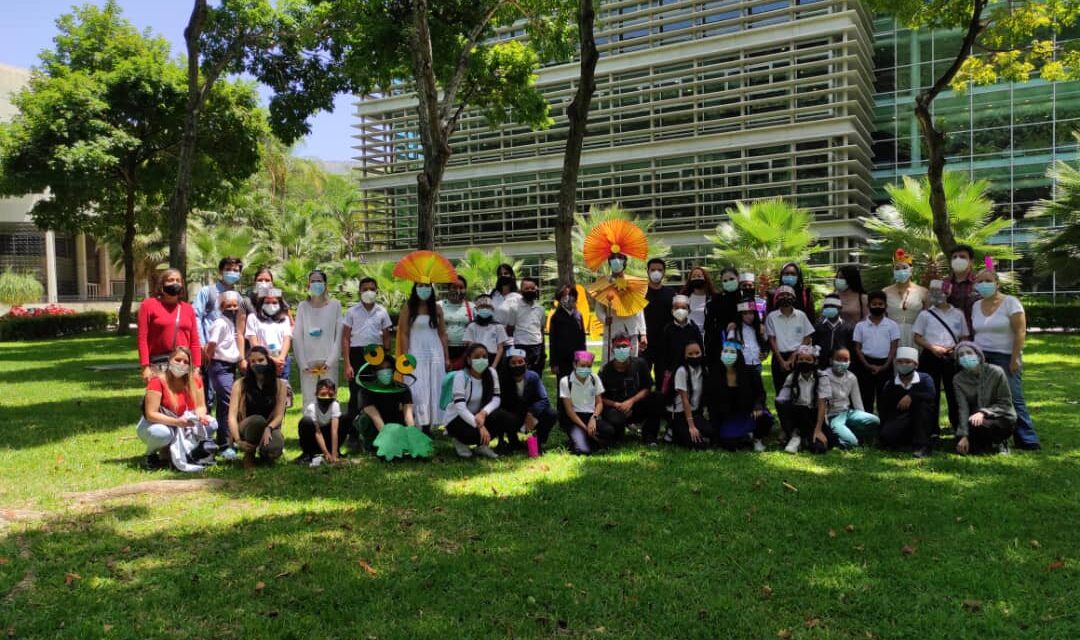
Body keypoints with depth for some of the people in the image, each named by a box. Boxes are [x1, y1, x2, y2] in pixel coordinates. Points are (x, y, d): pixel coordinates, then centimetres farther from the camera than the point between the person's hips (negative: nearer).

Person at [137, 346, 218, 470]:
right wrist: (176, 422, -38)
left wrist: (200, 415, -27)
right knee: (162, 433, -39)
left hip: (185, 425, 5)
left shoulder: (195, 381, -6)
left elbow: (201, 406, -2)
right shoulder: (157, 382, -21)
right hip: (157, 424, -4)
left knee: (211, 424, -18)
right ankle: (151, 454, -3)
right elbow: (151, 414, -25)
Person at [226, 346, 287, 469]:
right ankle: (249, 454, -7)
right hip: (246, 428, -1)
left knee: (273, 450, -33)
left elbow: (279, 415, -4)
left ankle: (263, 452, 8)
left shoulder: (279, 385, 1)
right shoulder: (240, 385, -1)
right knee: (258, 420, -36)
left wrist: (268, 429, -26)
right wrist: (238, 440, -23)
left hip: (270, 427, 1)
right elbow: (232, 416, -9)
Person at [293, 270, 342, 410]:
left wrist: (331, 361, -7)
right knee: (308, 402, 1)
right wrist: (303, 363, -5)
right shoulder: (303, 306, 6)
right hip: (308, 362, 1)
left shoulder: (335, 305, 3)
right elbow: (297, 337, 4)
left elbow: (339, 335, 1)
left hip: (328, 362, -1)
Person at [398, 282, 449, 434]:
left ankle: (429, 425, 10)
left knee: (434, 389, 3)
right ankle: (422, 425, -4)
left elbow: (442, 334, 9)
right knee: (419, 389, -5)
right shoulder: (408, 308, 0)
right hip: (416, 352, -3)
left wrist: (447, 357, 5)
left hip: (435, 352, 3)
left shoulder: (437, 308, 8)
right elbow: (404, 334, -3)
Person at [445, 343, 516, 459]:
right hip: (457, 418, -4)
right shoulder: (461, 376, -20)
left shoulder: (491, 373, -7)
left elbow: (496, 398, -9)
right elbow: (460, 407, -28)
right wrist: (479, 426, -39)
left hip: (478, 415, 5)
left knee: (506, 419, -22)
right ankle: (460, 442, 1)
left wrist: (483, 413, -31)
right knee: (477, 433, -35)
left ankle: (482, 444, 1)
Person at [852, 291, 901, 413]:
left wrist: (884, 366, -10)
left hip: (885, 364, 0)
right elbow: (857, 348, 3)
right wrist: (868, 365, -9)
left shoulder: (892, 325, 3)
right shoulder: (860, 325, 3)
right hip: (866, 364, 0)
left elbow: (893, 348, 0)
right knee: (866, 398, 3)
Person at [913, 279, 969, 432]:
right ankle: (932, 429, 11)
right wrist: (932, 347, -13)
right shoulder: (925, 314, 4)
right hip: (930, 357, -1)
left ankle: (958, 427, 15)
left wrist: (956, 348, -8)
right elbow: (917, 337, 3)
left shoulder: (958, 314, 8)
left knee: (954, 392, 4)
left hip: (952, 357, 1)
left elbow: (964, 337, 12)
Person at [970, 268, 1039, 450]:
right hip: (980, 358, 5)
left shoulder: (1010, 302, -4)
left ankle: (1028, 440, -2)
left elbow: (1020, 332, -9)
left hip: (1005, 358, -5)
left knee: (1014, 399, -8)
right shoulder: (976, 306, 11)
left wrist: (1014, 359, -13)